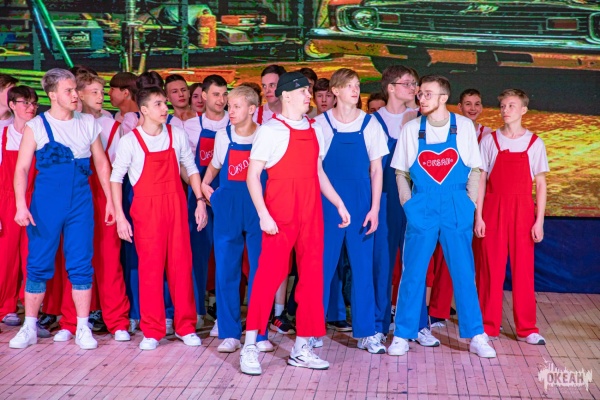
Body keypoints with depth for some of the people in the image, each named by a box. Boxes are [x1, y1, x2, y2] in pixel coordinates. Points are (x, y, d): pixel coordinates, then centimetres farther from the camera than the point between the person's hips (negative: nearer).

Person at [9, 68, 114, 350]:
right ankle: (29, 328, 15)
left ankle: (83, 329, 10)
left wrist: (110, 201, 9)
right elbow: (22, 168, -4)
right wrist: (21, 205, -15)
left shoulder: (88, 123, 7)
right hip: (45, 204, -2)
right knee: (39, 265, 4)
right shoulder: (36, 126, -1)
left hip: (81, 203, 2)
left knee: (81, 265, 2)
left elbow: (101, 163, 12)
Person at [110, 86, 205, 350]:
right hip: (146, 207, -2)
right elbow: (116, 177, -2)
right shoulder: (130, 141, -3)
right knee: (150, 267, -1)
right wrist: (119, 215, -7)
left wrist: (200, 201, 4)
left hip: (176, 205, 3)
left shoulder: (177, 135, 5)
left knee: (181, 264, 4)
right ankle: (152, 331, 10)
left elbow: (191, 168, 11)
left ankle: (186, 326, 15)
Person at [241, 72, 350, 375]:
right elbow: (252, 175, -8)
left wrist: (339, 204, 15)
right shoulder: (271, 130, -5)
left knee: (312, 276, 6)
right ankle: (250, 347, 0)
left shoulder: (314, 130, 14)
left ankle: (301, 349, 15)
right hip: (280, 212, -6)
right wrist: (263, 214, -17)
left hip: (311, 212, 6)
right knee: (269, 274, -8)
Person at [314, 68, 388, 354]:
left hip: (361, 202, 1)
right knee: (324, 264, 3)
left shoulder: (370, 124, 4)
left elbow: (376, 170, 4)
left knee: (363, 266, 4)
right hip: (328, 201, -1)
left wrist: (374, 208, -3)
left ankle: (365, 332, 12)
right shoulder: (321, 123, 1)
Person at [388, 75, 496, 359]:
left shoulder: (464, 126, 1)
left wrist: (470, 205, -2)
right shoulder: (411, 129, 3)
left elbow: (474, 171, 5)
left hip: (456, 209, 0)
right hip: (421, 209, 0)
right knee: (412, 273, 3)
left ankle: (476, 335, 13)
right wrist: (409, 206, 0)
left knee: (464, 272, 4)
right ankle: (403, 335, 12)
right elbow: (401, 173, 8)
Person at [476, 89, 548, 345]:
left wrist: (539, 220, -2)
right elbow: (481, 180, 3)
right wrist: (478, 216, -4)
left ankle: (526, 328, 12)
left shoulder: (535, 143, 3)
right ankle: (488, 326, 13)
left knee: (523, 269, 3)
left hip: (522, 212, 0)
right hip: (493, 211, 0)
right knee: (491, 268, 3)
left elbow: (541, 184, 4)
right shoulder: (489, 141, 3)